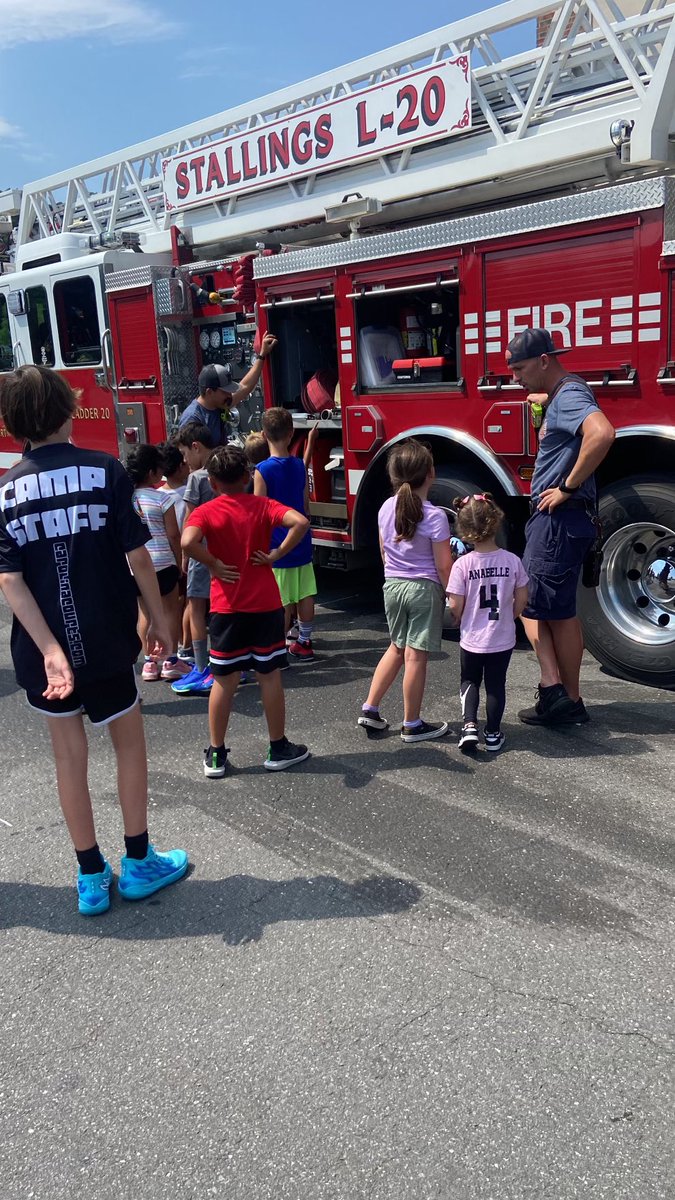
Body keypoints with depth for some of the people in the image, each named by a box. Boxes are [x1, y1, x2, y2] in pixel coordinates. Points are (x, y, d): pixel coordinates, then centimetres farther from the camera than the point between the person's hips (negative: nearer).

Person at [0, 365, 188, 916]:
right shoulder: (105, 470, -9)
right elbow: (137, 556, -10)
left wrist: (50, 651, -13)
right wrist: (159, 617, 4)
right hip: (106, 639, -2)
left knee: (69, 755, 15)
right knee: (129, 740, 17)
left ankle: (91, 878, 26)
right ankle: (139, 862, 26)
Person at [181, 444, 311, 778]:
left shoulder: (205, 512, -5)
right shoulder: (262, 506, -2)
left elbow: (188, 542, -26)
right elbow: (300, 522, -19)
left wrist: (215, 565, -12)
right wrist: (276, 554, -11)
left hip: (226, 608, 0)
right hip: (265, 605, 0)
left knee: (224, 680, 8)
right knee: (269, 675, 9)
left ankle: (216, 755, 15)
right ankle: (278, 749, 19)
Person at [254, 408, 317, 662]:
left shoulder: (263, 470, -14)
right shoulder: (299, 465, 2)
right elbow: (306, 504, 10)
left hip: (276, 545, -5)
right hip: (301, 541, 5)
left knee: (282, 601, 1)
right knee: (305, 595, 12)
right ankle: (304, 642, 22)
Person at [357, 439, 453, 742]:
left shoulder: (386, 509, 0)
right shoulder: (435, 517, -16)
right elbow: (443, 567, -13)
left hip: (393, 586, 6)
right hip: (424, 590, -6)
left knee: (397, 648, 21)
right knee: (415, 656, 2)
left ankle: (370, 709, 22)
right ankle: (411, 725, 13)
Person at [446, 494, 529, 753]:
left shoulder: (462, 564, -16)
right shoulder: (512, 561, -9)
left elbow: (455, 606, -14)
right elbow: (521, 599, -2)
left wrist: (457, 620, 8)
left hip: (472, 639, -1)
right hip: (503, 639, 2)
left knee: (469, 681, 19)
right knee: (496, 685, 17)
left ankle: (469, 725, 4)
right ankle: (493, 734, 24)